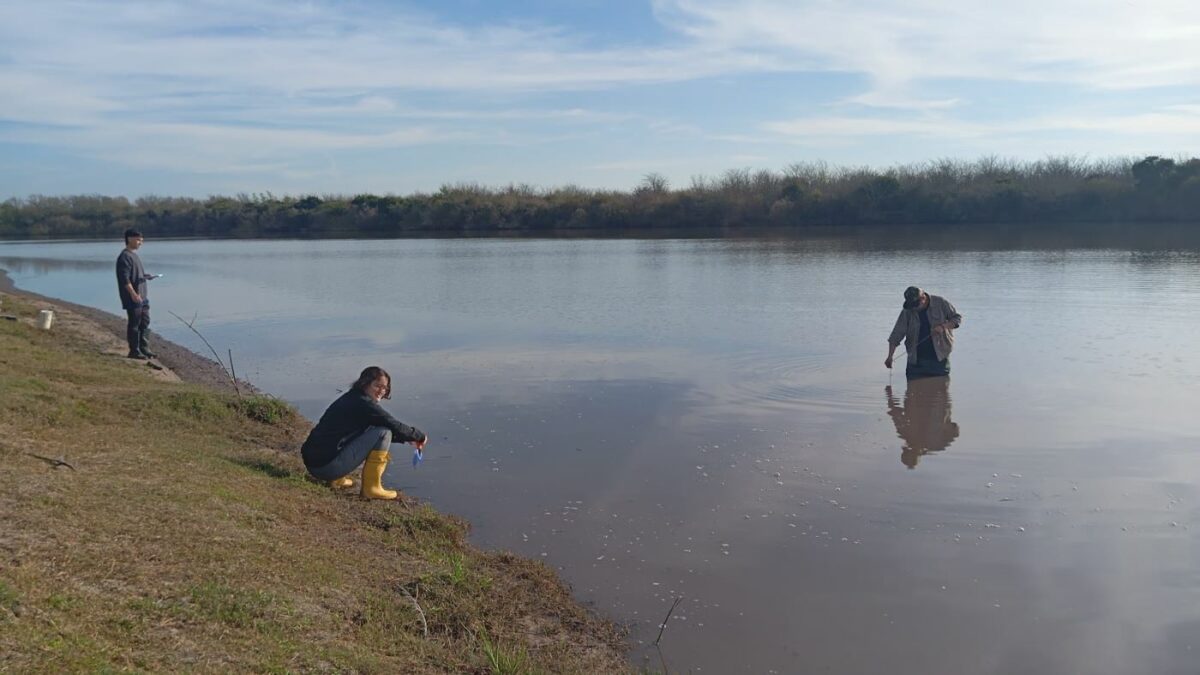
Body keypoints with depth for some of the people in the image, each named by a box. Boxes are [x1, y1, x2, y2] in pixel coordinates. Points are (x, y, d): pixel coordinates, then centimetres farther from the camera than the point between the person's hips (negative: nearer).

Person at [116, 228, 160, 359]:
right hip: (133, 298, -10)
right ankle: (134, 351, 4)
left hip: (142, 297, 10)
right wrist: (133, 294, -25)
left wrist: (145, 276, 10)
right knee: (134, 324, -3)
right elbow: (124, 279, -21)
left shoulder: (134, 255, 16)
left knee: (145, 323, 13)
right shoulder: (125, 257, -14)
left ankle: (144, 349, 21)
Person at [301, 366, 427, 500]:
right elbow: (394, 425, -10)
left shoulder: (351, 398, 18)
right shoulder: (363, 403, -12)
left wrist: (407, 438, 22)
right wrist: (419, 436, 5)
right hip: (327, 466, -10)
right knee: (383, 433, -10)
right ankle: (371, 488, -7)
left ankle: (335, 479, 20)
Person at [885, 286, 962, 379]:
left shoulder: (940, 303, -6)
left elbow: (958, 318, 3)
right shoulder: (907, 311, -3)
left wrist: (943, 326, -18)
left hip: (940, 358, -2)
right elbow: (896, 335, -5)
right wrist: (890, 356, -14)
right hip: (916, 361, 2)